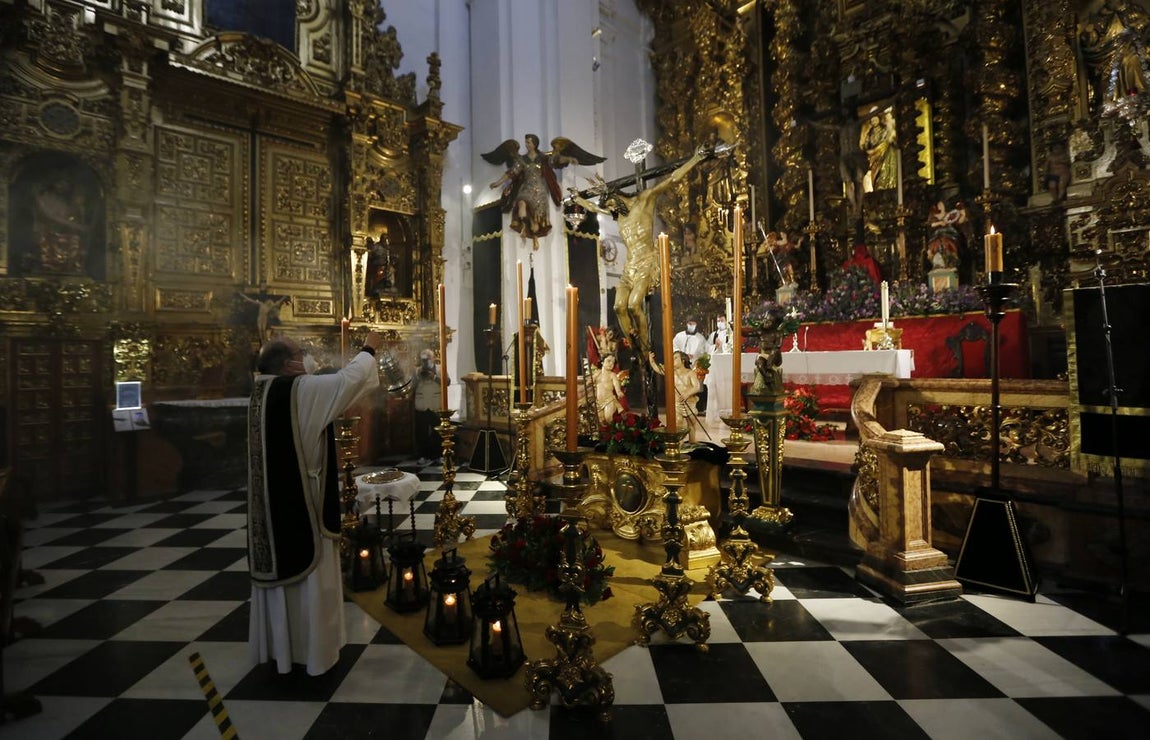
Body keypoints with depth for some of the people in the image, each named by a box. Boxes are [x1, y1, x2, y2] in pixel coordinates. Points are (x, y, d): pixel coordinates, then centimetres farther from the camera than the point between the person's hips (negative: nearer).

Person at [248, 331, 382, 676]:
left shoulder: (261, 392, 8)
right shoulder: (300, 389, -19)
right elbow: (348, 379, -17)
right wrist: (369, 349, -3)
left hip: (270, 499, 9)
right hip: (300, 499, -9)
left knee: (278, 564, 18)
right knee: (308, 573, 4)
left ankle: (275, 644, 33)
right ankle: (312, 649, 16)